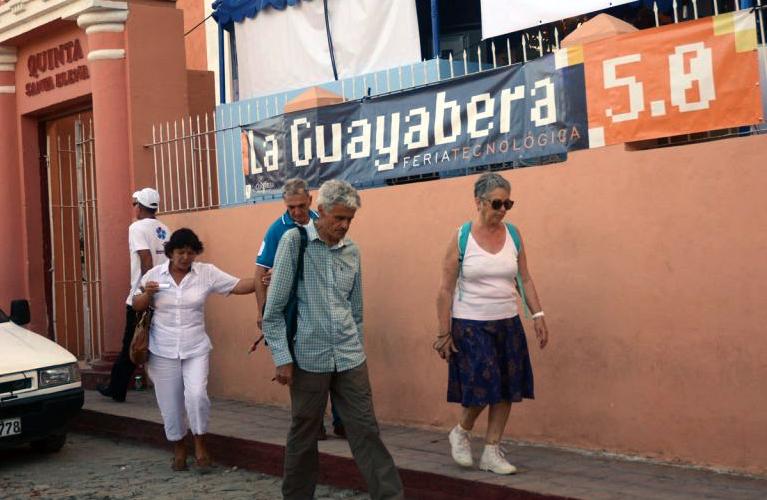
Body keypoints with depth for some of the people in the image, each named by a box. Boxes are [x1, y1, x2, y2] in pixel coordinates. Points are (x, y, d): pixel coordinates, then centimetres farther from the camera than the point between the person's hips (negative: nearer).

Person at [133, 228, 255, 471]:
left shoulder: (207, 273, -3)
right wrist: (147, 293, -14)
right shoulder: (155, 274, -1)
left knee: (197, 395, -18)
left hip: (195, 348, -1)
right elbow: (137, 306, 7)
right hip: (163, 350, 1)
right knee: (170, 404, 7)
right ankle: (179, 448, 28)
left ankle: (200, 443, 5)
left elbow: (238, 286, -8)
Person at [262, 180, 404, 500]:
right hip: (309, 358, -3)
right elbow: (274, 308, -7)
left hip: (350, 358, 4)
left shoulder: (352, 250, 8)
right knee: (303, 435, 9)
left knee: (366, 430, 3)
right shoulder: (294, 242, -6)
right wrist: (282, 357, -10)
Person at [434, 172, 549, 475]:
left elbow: (525, 279, 11)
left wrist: (538, 315, 2)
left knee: (506, 391, 3)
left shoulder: (512, 235, 4)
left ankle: (491, 453, 17)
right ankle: (461, 432, 21)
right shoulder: (461, 238, -8)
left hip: (508, 324, 4)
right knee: (483, 386, -9)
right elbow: (446, 290, -6)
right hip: (471, 325, -4)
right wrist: (444, 333, -8)